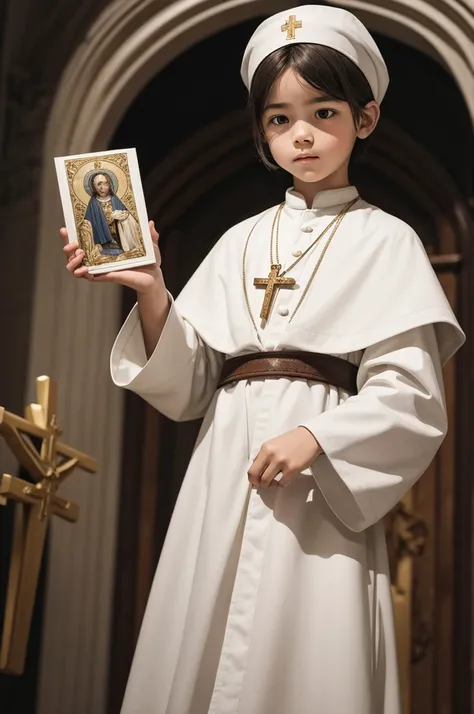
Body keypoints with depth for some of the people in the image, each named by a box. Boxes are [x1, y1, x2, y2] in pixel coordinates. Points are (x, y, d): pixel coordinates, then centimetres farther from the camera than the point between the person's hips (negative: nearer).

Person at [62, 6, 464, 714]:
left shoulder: (384, 240, 3)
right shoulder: (240, 243, 15)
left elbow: (412, 397, -5)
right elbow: (184, 389, 9)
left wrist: (317, 437, -20)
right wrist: (151, 292, -5)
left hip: (323, 490, -4)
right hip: (223, 479, 4)